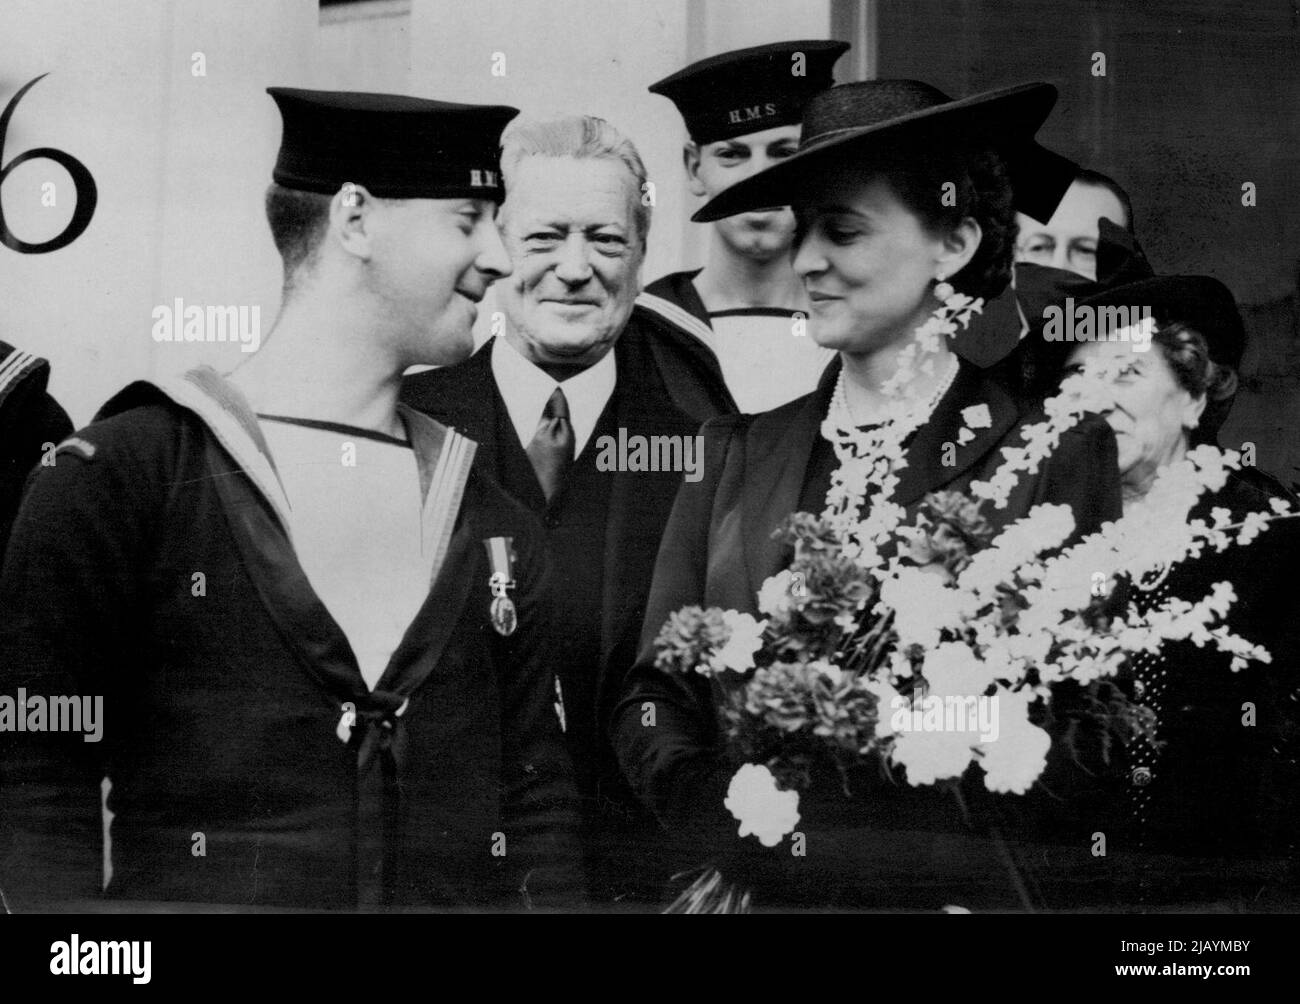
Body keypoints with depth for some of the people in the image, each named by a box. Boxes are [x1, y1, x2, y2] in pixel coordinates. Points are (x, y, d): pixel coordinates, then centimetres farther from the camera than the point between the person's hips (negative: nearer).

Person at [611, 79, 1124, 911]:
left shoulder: (1059, 454, -5)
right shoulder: (738, 451, 4)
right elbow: (654, 700, 2)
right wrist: (746, 852, -14)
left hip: (961, 890, -2)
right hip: (758, 888, 3)